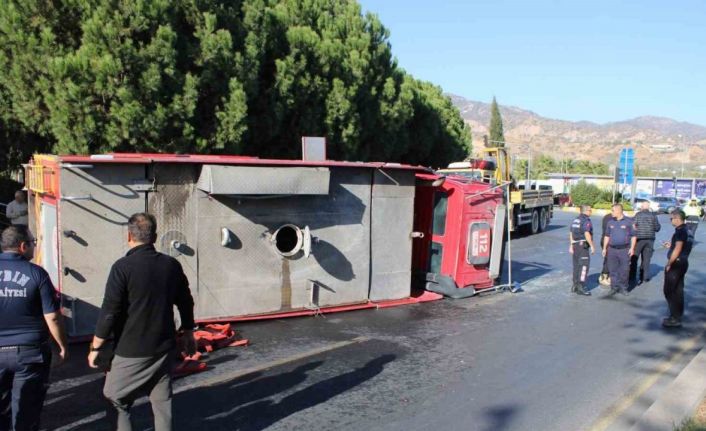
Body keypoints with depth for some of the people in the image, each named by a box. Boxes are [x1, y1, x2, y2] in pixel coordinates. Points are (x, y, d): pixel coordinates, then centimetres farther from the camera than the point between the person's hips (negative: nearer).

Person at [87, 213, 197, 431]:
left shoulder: (123, 267, -15)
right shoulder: (172, 265, 2)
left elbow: (109, 312, -15)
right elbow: (186, 303, 10)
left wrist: (95, 348, -4)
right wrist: (189, 335, 23)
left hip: (132, 351, -5)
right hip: (164, 347, 5)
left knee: (117, 398, 13)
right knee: (162, 401, 13)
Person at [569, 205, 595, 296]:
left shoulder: (575, 220, 15)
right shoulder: (586, 221, -13)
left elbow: (571, 234, 17)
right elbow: (587, 234, -23)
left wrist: (571, 246, 21)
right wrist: (592, 246, -19)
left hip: (575, 245, 9)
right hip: (583, 246, -9)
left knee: (577, 265, 15)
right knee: (584, 265, -10)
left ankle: (575, 286, 20)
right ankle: (581, 287, -16)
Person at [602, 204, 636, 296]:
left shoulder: (628, 221, -1)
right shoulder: (610, 222, 11)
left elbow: (633, 236, 1)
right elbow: (607, 236, 17)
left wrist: (632, 248, -7)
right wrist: (604, 248, 11)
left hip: (624, 249, -3)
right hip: (612, 249, 3)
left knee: (624, 270, 0)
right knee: (613, 269, 4)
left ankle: (623, 288, 10)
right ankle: (614, 287, 12)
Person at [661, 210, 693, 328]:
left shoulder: (680, 231, -19)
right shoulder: (687, 230, 11)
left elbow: (677, 249, -23)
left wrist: (669, 264, -19)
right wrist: (671, 245, 18)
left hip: (676, 263, -10)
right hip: (683, 262, 10)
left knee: (669, 291, -5)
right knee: (678, 289, 17)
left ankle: (675, 319, -5)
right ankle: (678, 315, 26)